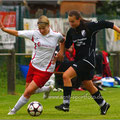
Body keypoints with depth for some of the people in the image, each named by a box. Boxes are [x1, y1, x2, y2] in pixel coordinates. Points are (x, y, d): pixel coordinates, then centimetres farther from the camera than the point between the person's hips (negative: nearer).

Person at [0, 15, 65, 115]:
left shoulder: (56, 35, -8)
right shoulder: (34, 34, -8)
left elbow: (62, 40, 16)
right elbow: (17, 33, -6)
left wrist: (61, 51, 5)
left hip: (46, 70, -4)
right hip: (34, 66, 4)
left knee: (28, 92, -11)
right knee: (30, 91, 15)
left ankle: (14, 110, 6)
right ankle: (47, 89, 42)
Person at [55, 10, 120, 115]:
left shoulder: (90, 26, -13)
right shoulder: (71, 31, 7)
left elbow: (106, 24, -7)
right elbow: (66, 45, 19)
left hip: (88, 59, -8)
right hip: (79, 59, 8)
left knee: (66, 76, -20)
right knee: (89, 86, 16)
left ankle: (66, 104, -17)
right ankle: (103, 105, 35)